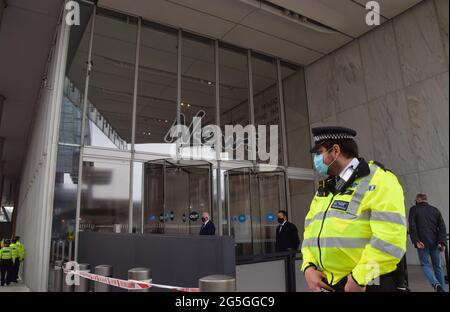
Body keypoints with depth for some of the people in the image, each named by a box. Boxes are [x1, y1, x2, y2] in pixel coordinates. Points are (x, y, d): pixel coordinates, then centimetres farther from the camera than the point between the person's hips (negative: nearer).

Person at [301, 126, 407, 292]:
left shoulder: (377, 180, -9)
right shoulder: (323, 188, 13)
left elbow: (390, 238, -19)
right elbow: (310, 231, 13)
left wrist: (358, 279, -18)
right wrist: (309, 267, -2)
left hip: (367, 284, -6)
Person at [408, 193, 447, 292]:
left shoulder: (414, 209, 1)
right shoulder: (435, 210, 13)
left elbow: (412, 226, -10)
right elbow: (442, 227, 4)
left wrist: (416, 241, -11)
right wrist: (442, 242, 0)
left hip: (422, 243, -4)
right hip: (435, 243, 4)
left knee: (425, 264, 6)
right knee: (437, 266, 14)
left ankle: (436, 284, -15)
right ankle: (442, 288, 15)